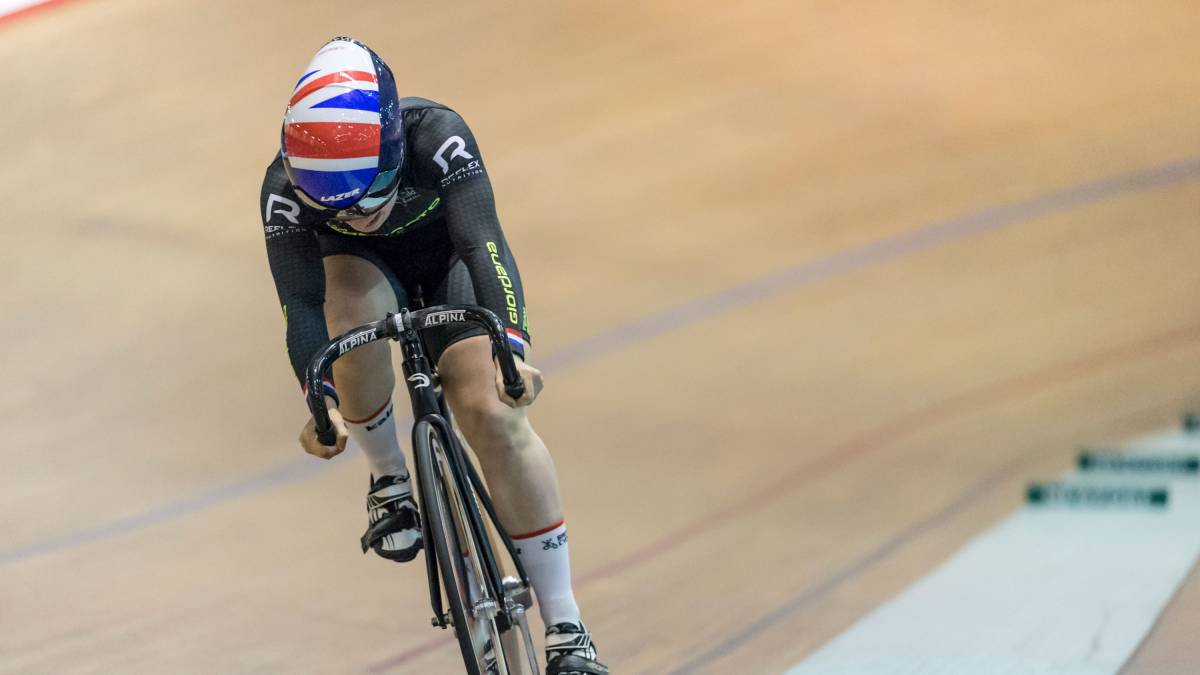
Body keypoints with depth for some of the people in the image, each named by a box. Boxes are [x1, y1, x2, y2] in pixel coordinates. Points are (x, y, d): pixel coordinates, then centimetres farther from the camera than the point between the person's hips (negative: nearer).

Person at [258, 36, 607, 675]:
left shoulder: (437, 136, -36)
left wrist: (512, 346, -56)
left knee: (492, 412, -19)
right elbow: (300, 302, -33)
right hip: (362, 265, 1)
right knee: (355, 316, -37)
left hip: (446, 260, -1)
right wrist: (320, 399, -47)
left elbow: (483, 241, -43)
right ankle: (390, 479, -10)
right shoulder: (285, 187, -32)